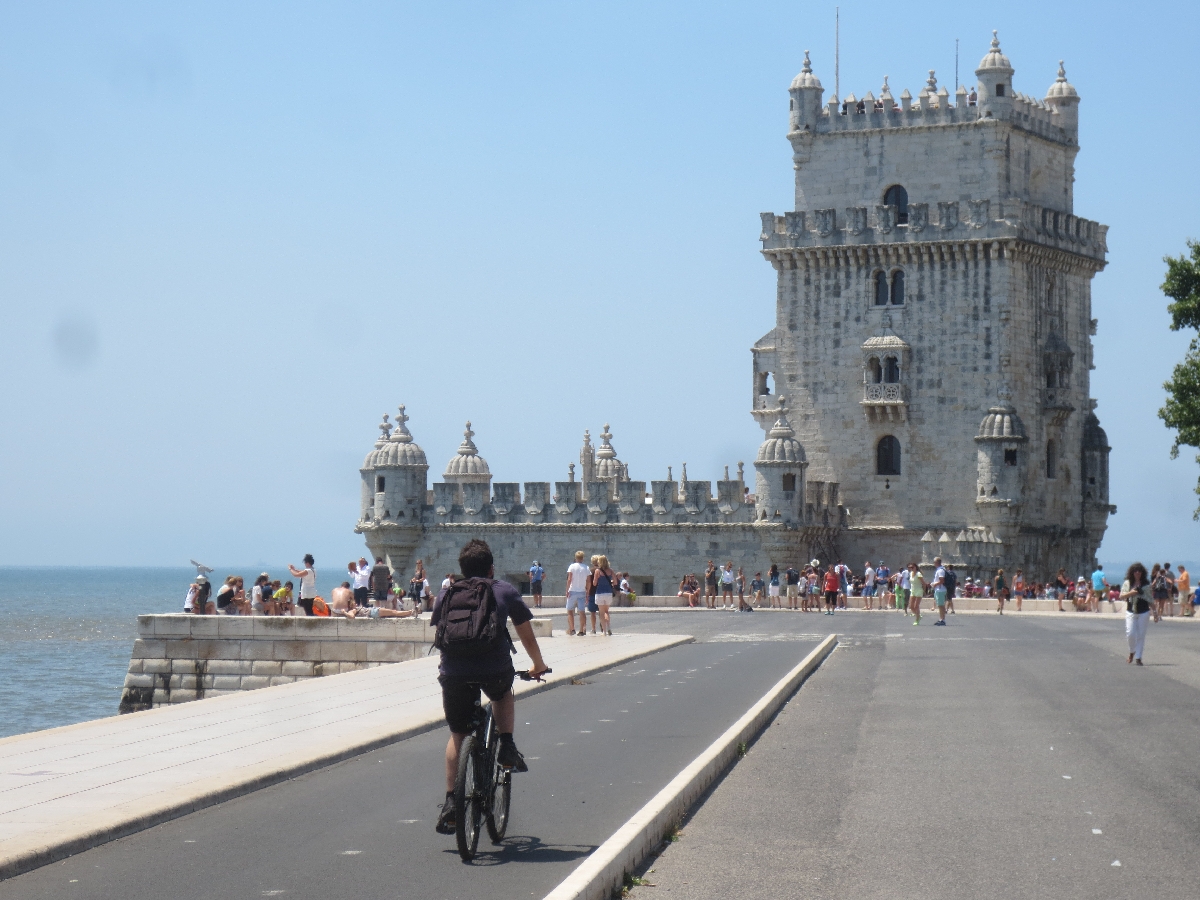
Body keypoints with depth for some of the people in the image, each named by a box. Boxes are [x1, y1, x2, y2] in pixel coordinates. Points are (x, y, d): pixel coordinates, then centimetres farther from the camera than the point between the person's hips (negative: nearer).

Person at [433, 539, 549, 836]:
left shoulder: (445, 596, 19)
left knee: (457, 735, 17)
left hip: (453, 674, 1)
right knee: (504, 693, 35)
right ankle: (507, 748, 21)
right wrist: (538, 665, 38)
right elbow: (527, 637, 21)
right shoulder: (505, 591, 13)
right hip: (495, 671, -1)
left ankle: (450, 802, 10)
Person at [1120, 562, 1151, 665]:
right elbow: (1121, 596, 1)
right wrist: (1131, 593, -16)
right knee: (1130, 633, -8)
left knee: (1141, 635, 0)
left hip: (1144, 612, 0)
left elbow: (1150, 599, 9)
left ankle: (1138, 657, 5)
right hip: (1130, 612, 0)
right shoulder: (1127, 583, 4)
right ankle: (1132, 652, 19)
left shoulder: (1146, 584, 4)